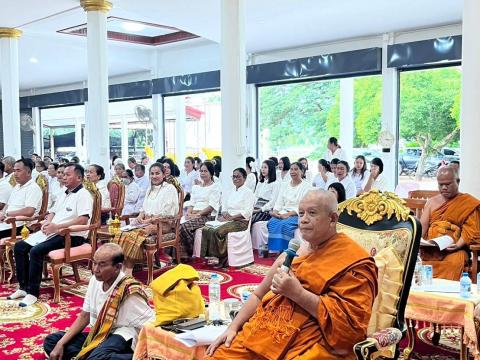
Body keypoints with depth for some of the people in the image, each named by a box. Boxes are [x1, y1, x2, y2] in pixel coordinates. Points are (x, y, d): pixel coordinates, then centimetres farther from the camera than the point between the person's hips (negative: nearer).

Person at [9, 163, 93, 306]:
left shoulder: (83, 195, -9)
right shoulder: (64, 194, 20)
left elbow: (83, 220, -22)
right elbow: (53, 212, 27)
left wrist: (57, 226, -21)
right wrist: (47, 222, 3)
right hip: (53, 232, 9)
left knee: (36, 251, -27)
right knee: (19, 246, -2)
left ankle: (33, 292, -17)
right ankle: (23, 286, 3)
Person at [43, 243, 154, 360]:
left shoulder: (130, 292, -22)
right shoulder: (95, 280, 0)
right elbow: (84, 317, 10)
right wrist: (60, 344, 1)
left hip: (122, 337, -8)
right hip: (98, 335, 9)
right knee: (51, 341, 2)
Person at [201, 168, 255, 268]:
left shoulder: (248, 192, -1)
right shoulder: (231, 192, 21)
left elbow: (247, 213, -11)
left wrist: (231, 217, -17)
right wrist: (224, 214, -4)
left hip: (241, 222, -7)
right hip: (227, 220, 7)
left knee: (218, 231, -31)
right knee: (206, 229, -19)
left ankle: (222, 258, -19)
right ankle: (209, 255, -17)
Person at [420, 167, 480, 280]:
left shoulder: (469, 203, 6)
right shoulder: (431, 202, 19)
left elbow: (471, 231, -3)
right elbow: (422, 226, 10)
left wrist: (458, 245, -19)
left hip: (454, 249, -3)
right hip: (430, 248, 3)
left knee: (454, 262, -36)